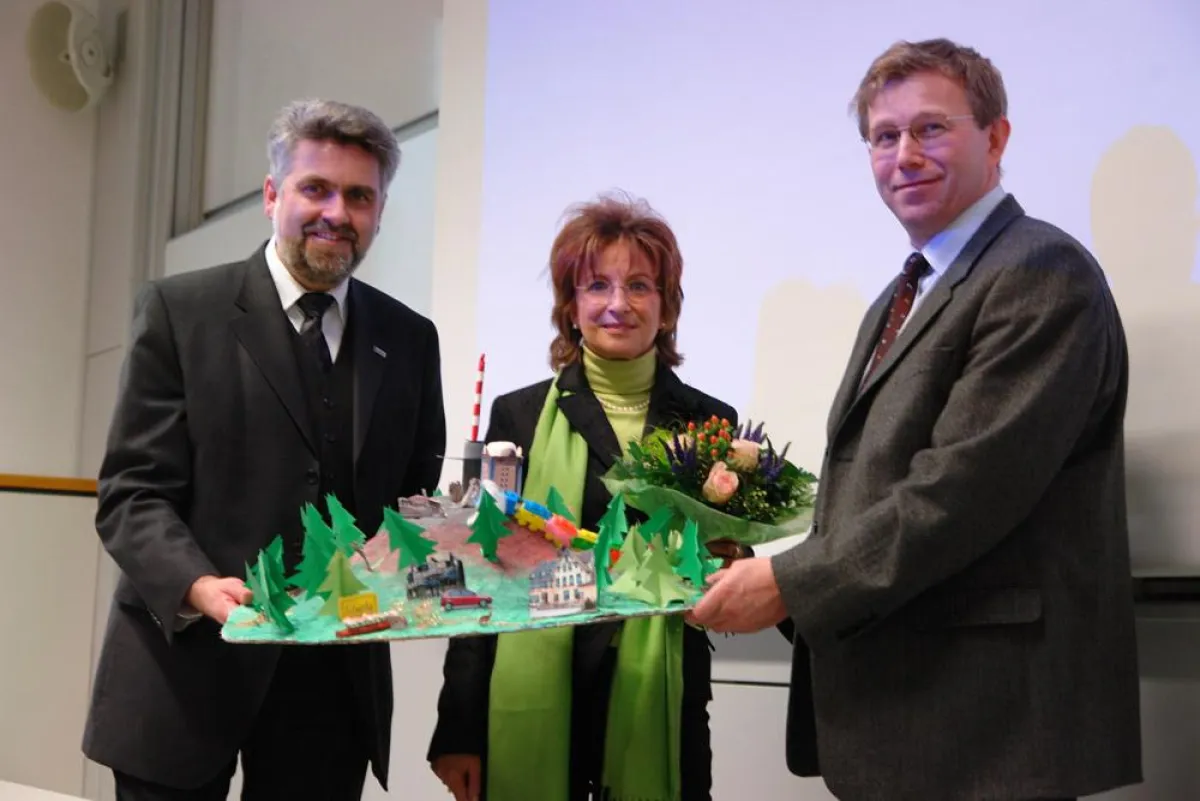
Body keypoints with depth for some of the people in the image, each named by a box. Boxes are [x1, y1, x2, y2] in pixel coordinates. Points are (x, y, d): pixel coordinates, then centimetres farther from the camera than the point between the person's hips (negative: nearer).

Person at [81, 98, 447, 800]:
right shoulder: (181, 310, -1)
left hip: (338, 681, 3)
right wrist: (198, 585, -22)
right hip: (189, 662, -3)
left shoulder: (410, 338, 10)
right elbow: (133, 490, -5)